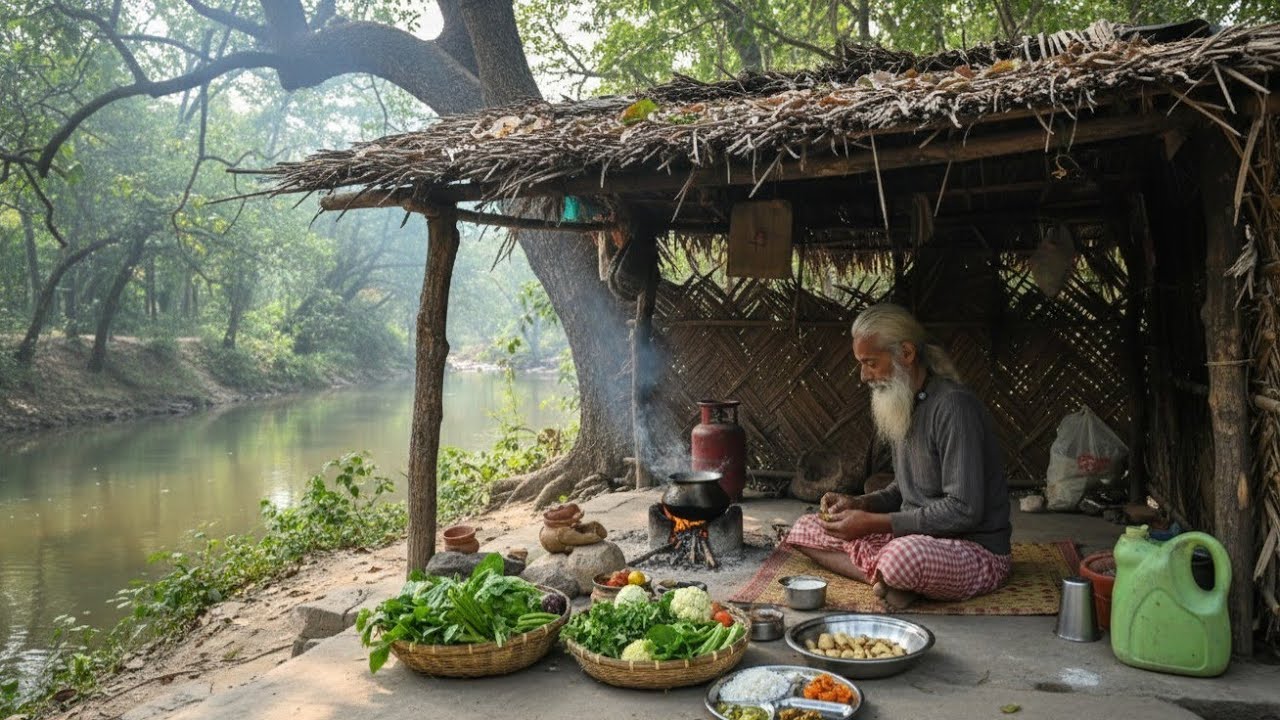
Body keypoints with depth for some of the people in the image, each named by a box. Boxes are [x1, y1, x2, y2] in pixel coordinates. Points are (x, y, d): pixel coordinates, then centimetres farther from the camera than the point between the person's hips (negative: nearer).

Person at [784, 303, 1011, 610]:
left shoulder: (953, 406, -19)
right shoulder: (905, 406, 11)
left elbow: (963, 510, -23)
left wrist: (873, 523, -21)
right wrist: (858, 504, 0)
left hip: (976, 550, -9)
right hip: (914, 537, 9)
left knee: (904, 555, -42)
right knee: (804, 530, 3)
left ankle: (884, 579, -8)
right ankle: (892, 581, -14)